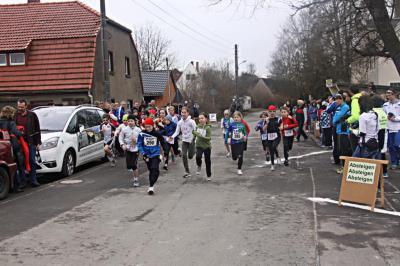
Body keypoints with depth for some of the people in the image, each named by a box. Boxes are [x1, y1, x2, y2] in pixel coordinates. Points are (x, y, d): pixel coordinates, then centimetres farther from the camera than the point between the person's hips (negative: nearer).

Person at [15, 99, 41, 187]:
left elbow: (37, 130, 4)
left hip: (31, 142, -1)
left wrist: (38, 143, 0)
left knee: (32, 161, 2)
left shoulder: (32, 115, 2)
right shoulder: (15, 116, 6)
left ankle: (33, 180, 10)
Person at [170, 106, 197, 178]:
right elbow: (177, 132, 2)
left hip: (191, 140, -3)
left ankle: (193, 151, 42)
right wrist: (172, 137, -16)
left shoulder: (191, 122, -16)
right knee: (184, 156, -5)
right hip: (184, 140, 3)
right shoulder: (180, 122, -2)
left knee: (190, 156, 2)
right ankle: (187, 172, 5)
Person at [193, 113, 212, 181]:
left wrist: (201, 136, -30)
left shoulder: (208, 128, -13)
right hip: (199, 146, 2)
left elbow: (209, 138, -19)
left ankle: (209, 176, 26)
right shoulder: (198, 126, 0)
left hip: (207, 146, -2)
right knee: (198, 156, -27)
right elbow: (194, 133, 20)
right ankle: (199, 166, 5)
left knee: (207, 161, 7)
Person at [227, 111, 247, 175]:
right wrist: (229, 138, -4)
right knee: (234, 157, 3)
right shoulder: (231, 125, -3)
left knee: (240, 156, -2)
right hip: (233, 143, 0)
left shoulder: (242, 125, -2)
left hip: (240, 142, 0)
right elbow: (229, 132, 5)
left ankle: (239, 169, 13)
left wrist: (245, 137, -12)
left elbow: (245, 133, 6)